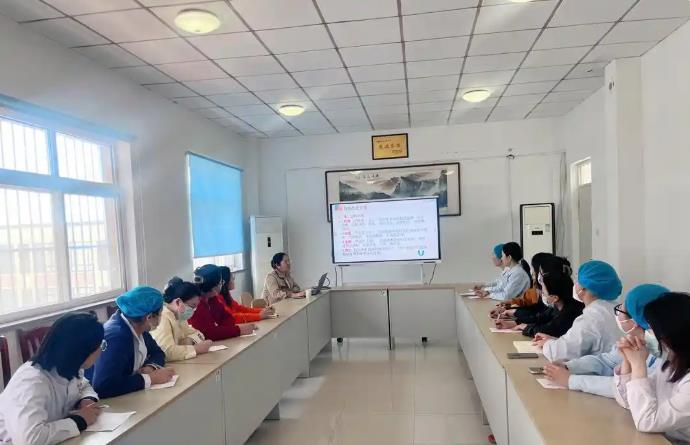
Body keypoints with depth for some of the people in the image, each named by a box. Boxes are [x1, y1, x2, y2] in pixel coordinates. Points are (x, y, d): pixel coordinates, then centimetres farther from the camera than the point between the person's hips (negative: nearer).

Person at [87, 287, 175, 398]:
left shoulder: (136, 326, -3)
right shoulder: (116, 336, -26)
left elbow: (157, 353, 8)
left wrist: (151, 367, -12)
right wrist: (150, 378, -28)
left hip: (126, 394, 7)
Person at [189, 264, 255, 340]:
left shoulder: (211, 299, 2)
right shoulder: (196, 304, -22)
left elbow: (226, 316, 7)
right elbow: (210, 332, -29)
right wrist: (238, 330, -24)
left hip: (215, 342, 7)